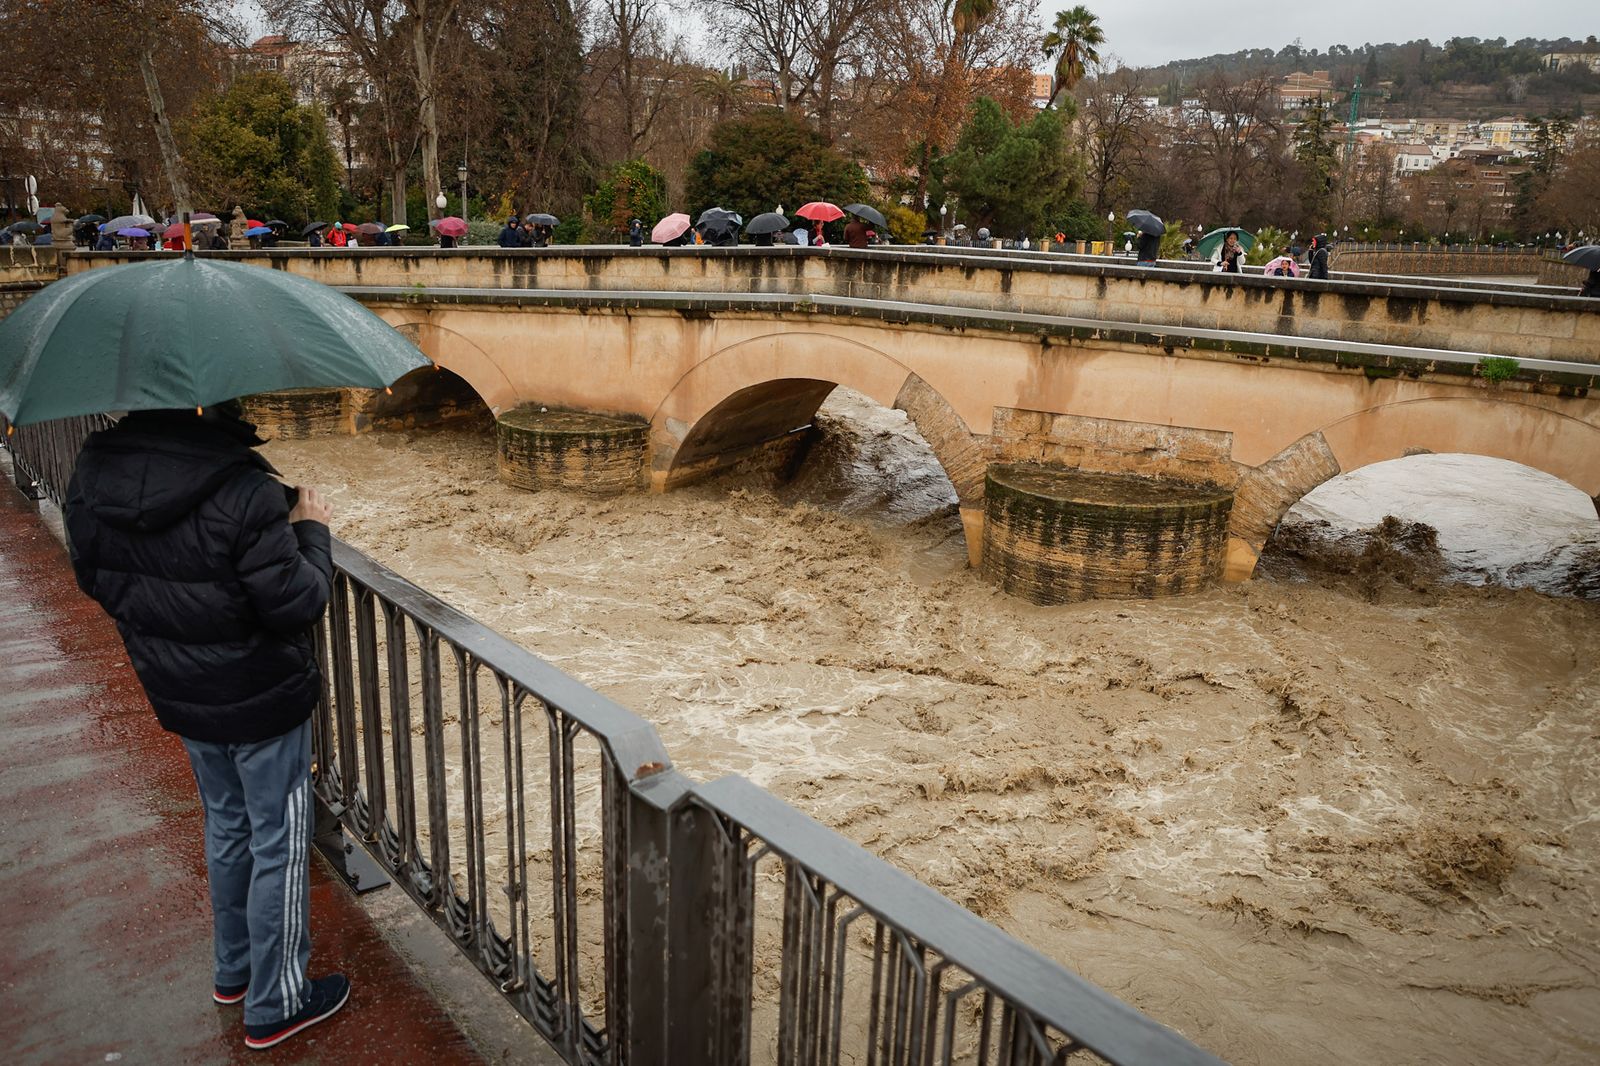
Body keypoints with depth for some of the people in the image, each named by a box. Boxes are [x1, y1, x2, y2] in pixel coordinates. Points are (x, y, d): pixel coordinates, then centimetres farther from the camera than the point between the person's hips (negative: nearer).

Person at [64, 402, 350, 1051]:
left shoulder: (91, 478, -8)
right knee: (279, 845, 11)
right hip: (262, 702, -7)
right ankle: (274, 1004, 25)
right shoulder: (242, 491, -30)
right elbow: (295, 604, -23)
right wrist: (311, 530, -9)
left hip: (179, 697, 7)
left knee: (226, 827, 26)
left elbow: (95, 580, 6)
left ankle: (232, 971, 44)